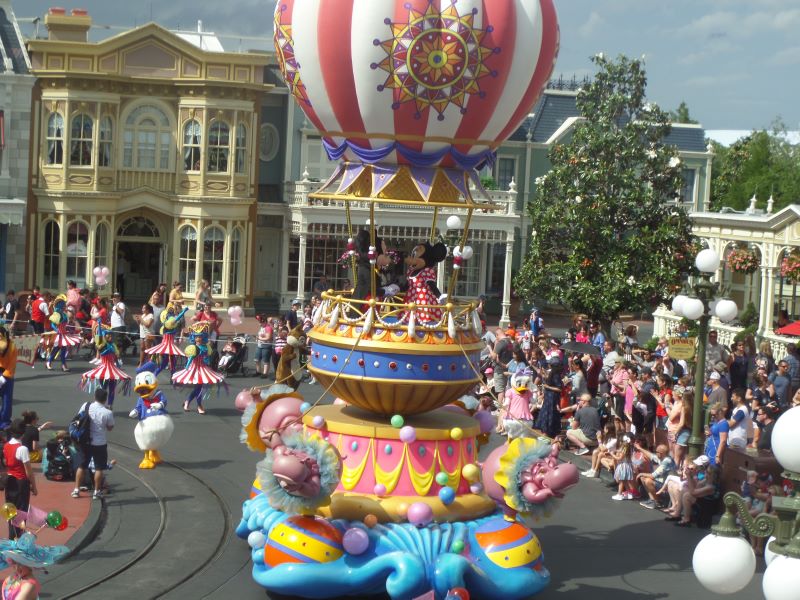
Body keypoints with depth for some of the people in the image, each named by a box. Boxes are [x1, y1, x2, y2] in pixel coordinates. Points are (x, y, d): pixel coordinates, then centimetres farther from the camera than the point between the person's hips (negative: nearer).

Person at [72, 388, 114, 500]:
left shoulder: (86, 406, -7)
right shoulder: (107, 413, -17)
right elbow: (110, 427, -3)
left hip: (85, 442, 4)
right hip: (100, 443, -4)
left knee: (82, 466, 15)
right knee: (99, 468, 8)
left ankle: (76, 490, 20)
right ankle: (97, 492, 13)